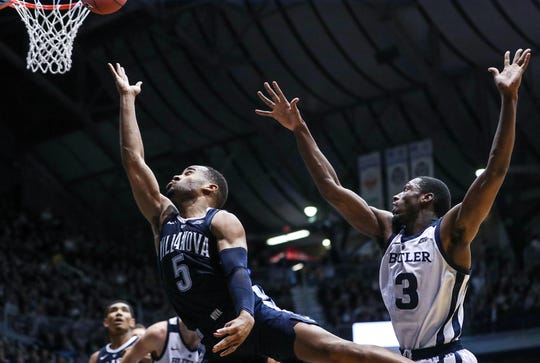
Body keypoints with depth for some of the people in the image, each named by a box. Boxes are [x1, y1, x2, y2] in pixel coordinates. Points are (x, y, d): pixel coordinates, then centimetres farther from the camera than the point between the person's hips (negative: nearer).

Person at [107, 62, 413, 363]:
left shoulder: (222, 221, 2)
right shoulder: (164, 219, 19)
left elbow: (238, 270, -15)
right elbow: (133, 160, 20)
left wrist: (246, 315, -36)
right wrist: (127, 97, 22)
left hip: (258, 319, -6)